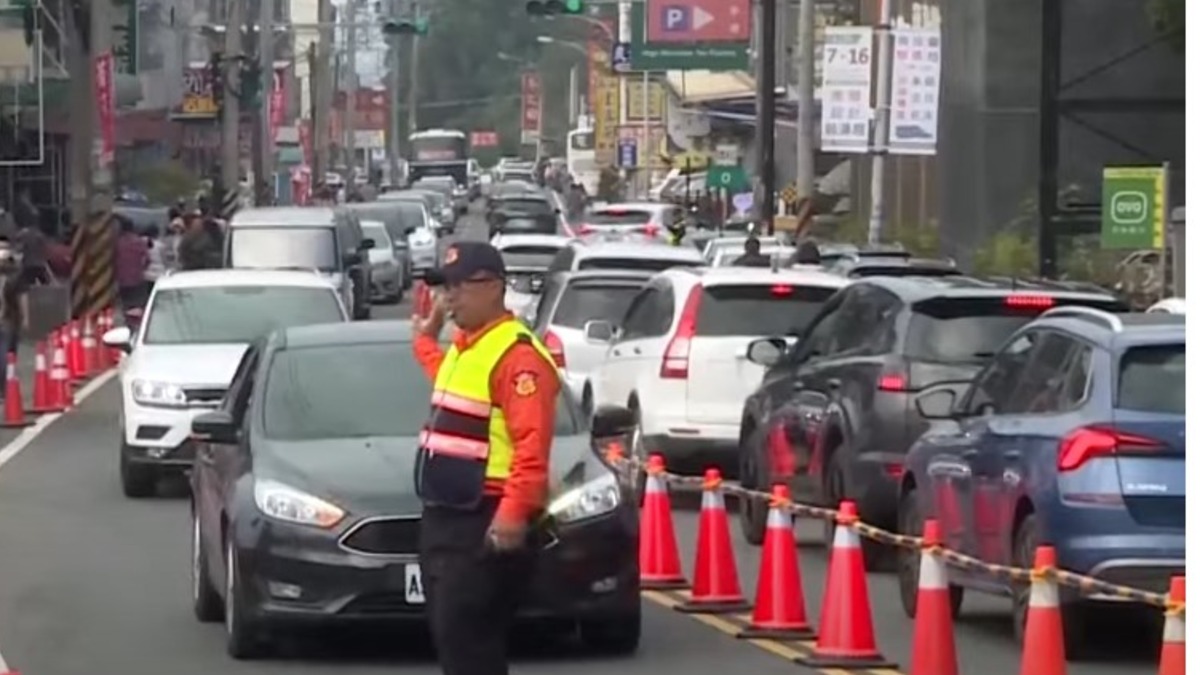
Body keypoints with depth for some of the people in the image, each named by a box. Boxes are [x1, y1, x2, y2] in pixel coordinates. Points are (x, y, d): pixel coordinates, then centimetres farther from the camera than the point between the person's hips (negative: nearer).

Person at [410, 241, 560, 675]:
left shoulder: (517, 354, -16)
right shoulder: (463, 347, 17)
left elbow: (533, 444, -24)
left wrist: (514, 513, -31)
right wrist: (425, 338, 43)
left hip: (487, 523, -11)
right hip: (443, 516, 11)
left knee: (464, 632, -13)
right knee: (448, 630, 13)